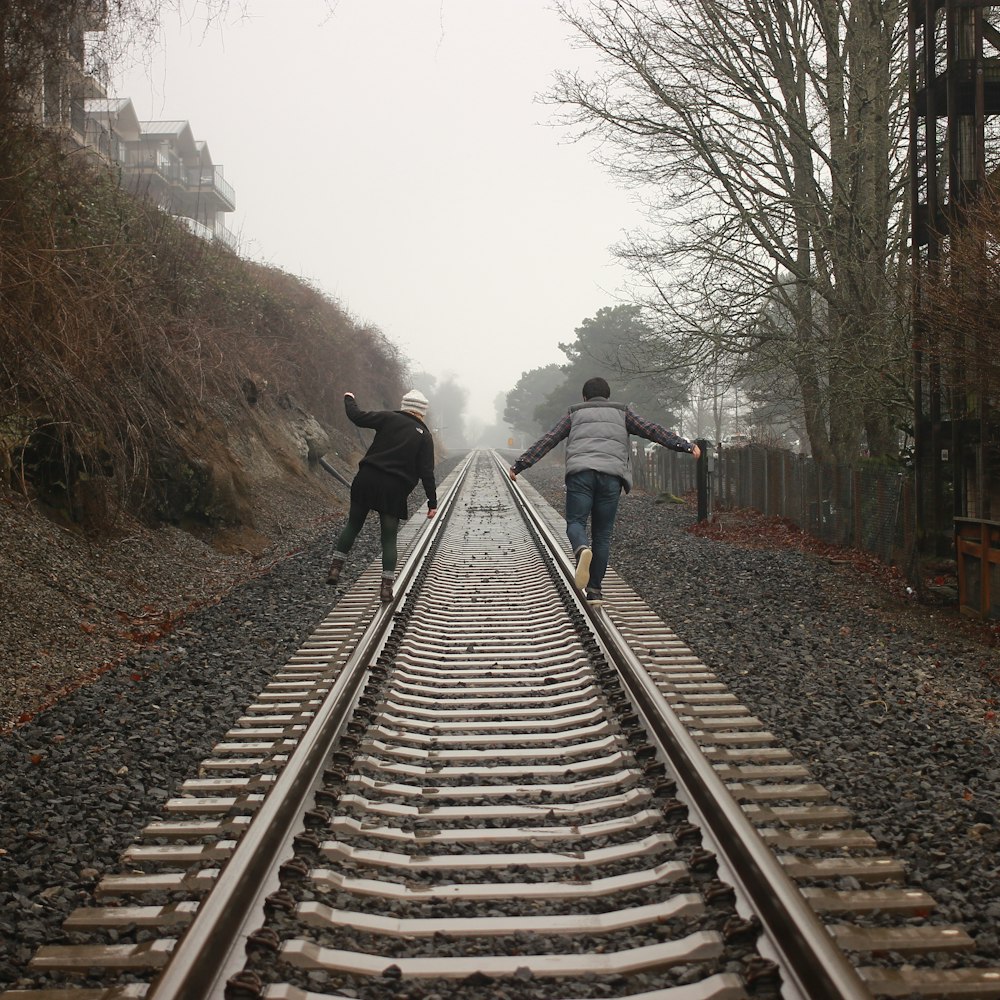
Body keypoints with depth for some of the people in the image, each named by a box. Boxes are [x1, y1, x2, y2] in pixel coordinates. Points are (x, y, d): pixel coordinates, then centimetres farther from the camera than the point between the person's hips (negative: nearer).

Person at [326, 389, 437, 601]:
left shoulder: (389, 418, 2)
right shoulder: (425, 436, 3)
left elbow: (357, 417, 1)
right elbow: (426, 472, -2)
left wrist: (349, 400, 21)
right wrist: (432, 502, 1)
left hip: (367, 481, 1)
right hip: (395, 490, -1)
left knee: (353, 524, 17)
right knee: (389, 538, 7)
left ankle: (336, 567, 10)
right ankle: (387, 586, 2)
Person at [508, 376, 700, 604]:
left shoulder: (575, 413, 23)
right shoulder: (621, 412, 24)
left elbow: (548, 440, 18)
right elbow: (652, 430, 14)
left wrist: (520, 464, 21)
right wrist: (685, 445, 11)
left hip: (580, 472, -1)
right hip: (611, 476, 1)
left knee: (575, 522, 2)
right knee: (602, 533, 7)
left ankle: (582, 550, -34)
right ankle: (594, 590, 5)